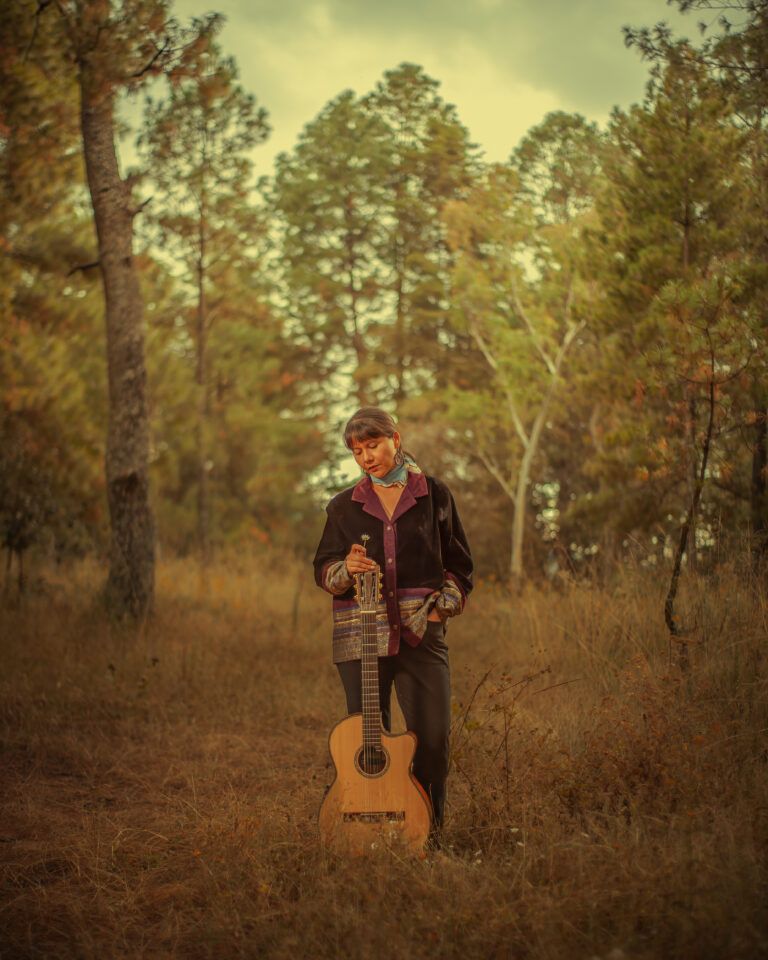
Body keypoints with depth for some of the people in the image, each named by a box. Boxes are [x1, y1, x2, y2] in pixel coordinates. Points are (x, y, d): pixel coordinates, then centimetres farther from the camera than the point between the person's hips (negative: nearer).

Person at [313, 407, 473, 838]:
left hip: (421, 635, -1)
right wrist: (346, 569, -11)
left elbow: (460, 566, 11)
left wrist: (439, 608, -2)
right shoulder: (345, 507, 11)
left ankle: (427, 834, 8)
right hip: (360, 636, 1)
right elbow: (323, 569, 11)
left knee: (433, 740, -7)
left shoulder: (434, 495, 7)